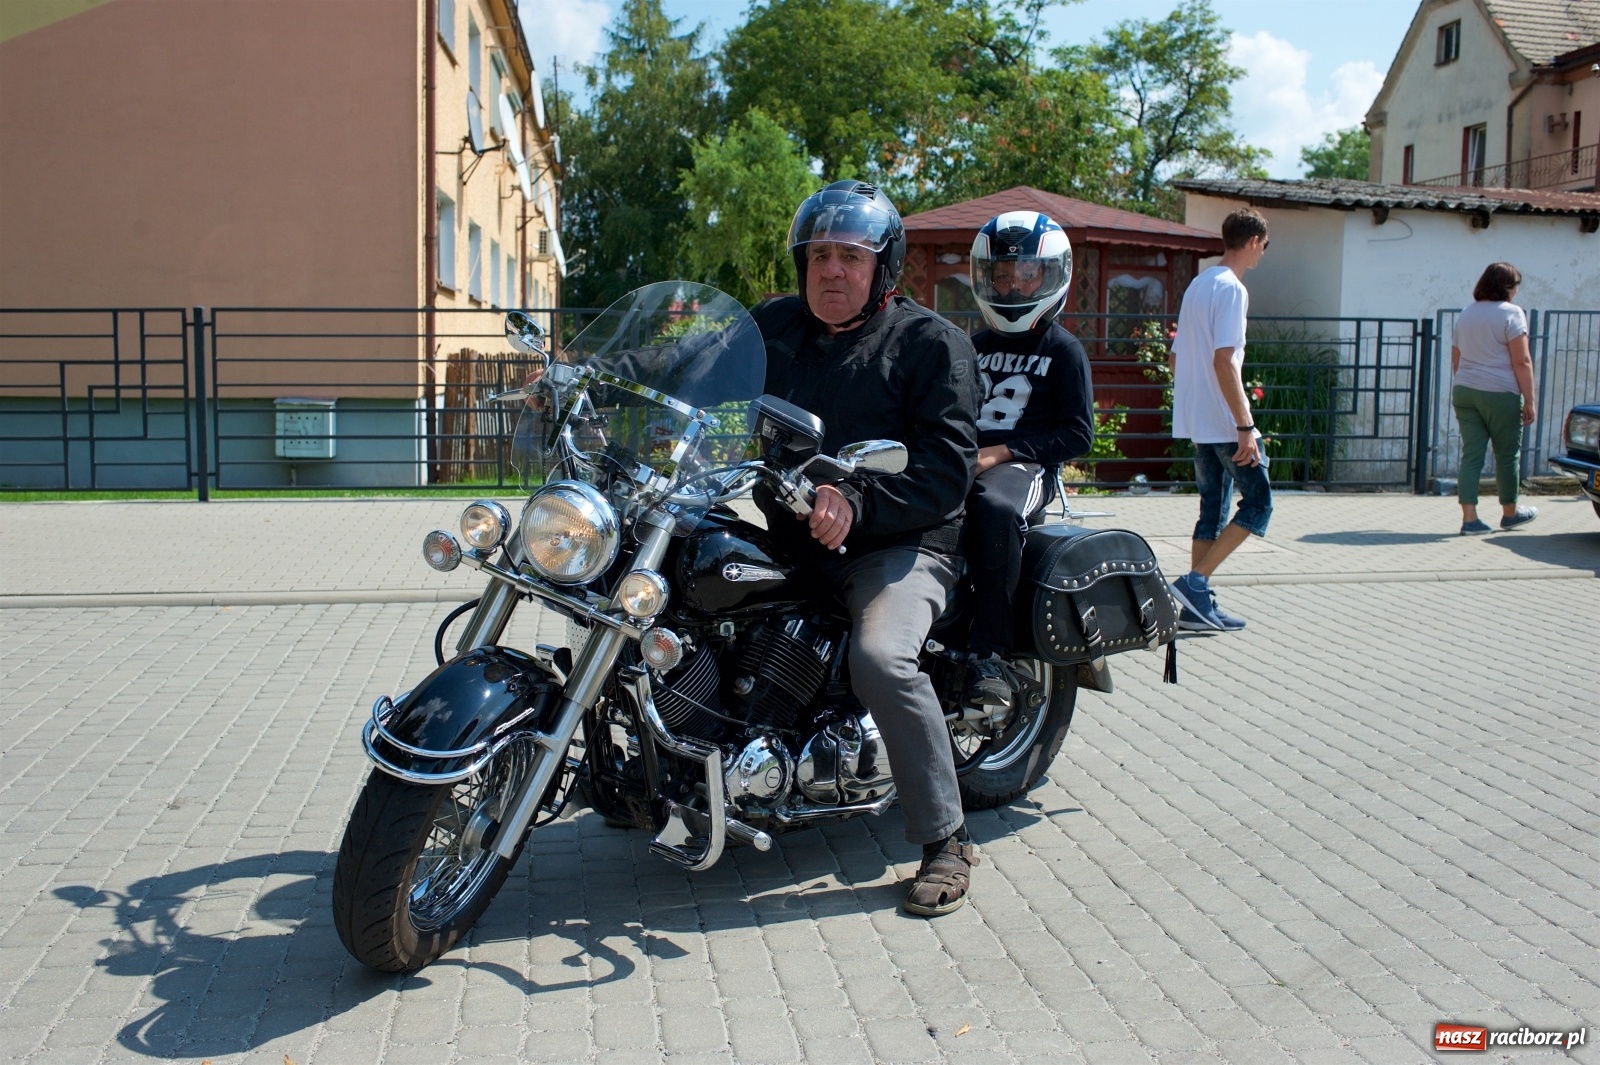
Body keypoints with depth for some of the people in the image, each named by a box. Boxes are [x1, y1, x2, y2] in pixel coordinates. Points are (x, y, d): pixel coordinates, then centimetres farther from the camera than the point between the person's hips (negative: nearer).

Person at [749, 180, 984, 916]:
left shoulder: (931, 342, -1)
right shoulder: (770, 326, 16)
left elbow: (947, 468, -11)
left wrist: (857, 503, -26)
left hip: (901, 544, -6)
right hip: (789, 543, 6)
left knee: (880, 659, -31)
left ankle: (945, 841, -16)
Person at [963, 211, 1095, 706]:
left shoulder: (1063, 350, 7)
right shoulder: (976, 346, 25)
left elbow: (1077, 435, -2)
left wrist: (1000, 452, -13)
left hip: (1025, 465, -5)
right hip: (965, 460, 5)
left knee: (994, 507, -41)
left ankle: (990, 652, -36)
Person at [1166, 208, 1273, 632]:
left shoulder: (1196, 285, 16)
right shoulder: (1232, 289, -12)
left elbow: (1175, 357, 18)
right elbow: (1224, 361, -21)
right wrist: (1245, 427, -22)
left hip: (1197, 421, 9)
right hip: (1225, 422, -9)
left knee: (1213, 508, 11)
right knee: (1257, 502, -3)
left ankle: (1198, 605, 9)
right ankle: (1195, 582, -11)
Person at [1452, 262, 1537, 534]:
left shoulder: (1465, 315, 13)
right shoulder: (1511, 313, -7)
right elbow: (1522, 362, -12)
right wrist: (1529, 401, -9)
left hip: (1464, 391, 6)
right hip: (1500, 394, -6)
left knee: (1471, 454, 3)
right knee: (1507, 455, 10)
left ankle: (1469, 518, -4)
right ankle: (1510, 513, 25)